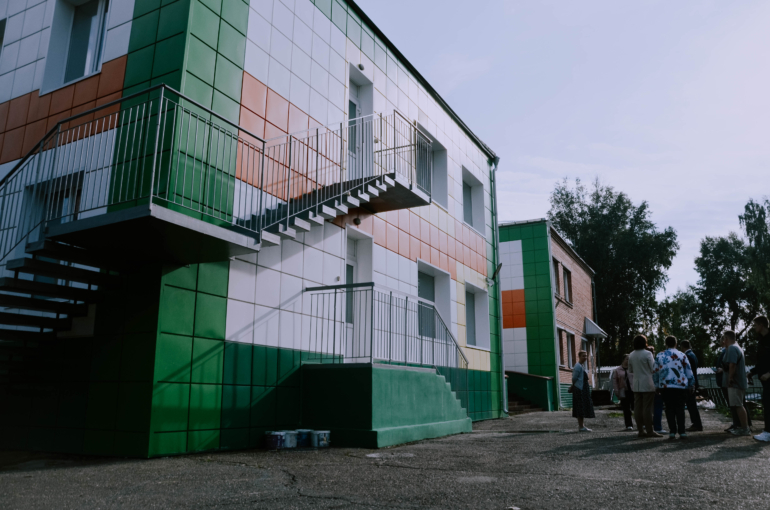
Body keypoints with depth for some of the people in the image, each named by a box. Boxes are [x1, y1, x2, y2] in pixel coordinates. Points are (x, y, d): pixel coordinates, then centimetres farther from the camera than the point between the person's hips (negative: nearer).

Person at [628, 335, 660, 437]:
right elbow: (653, 369, -8)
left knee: (638, 407, 5)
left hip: (636, 385, 6)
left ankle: (640, 430, 9)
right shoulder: (647, 354, -9)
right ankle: (649, 431, -1)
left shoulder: (631, 355, 9)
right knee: (647, 408, -4)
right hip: (647, 385, -5)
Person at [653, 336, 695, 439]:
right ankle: (682, 432, 2)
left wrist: (656, 385, 17)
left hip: (665, 386, 0)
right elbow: (689, 372, 5)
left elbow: (655, 372, 7)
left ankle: (672, 431, 1)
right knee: (680, 409, 6)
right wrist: (691, 385, 16)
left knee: (669, 409, 5)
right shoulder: (682, 355, 3)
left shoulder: (659, 356, 5)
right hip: (680, 385, 0)